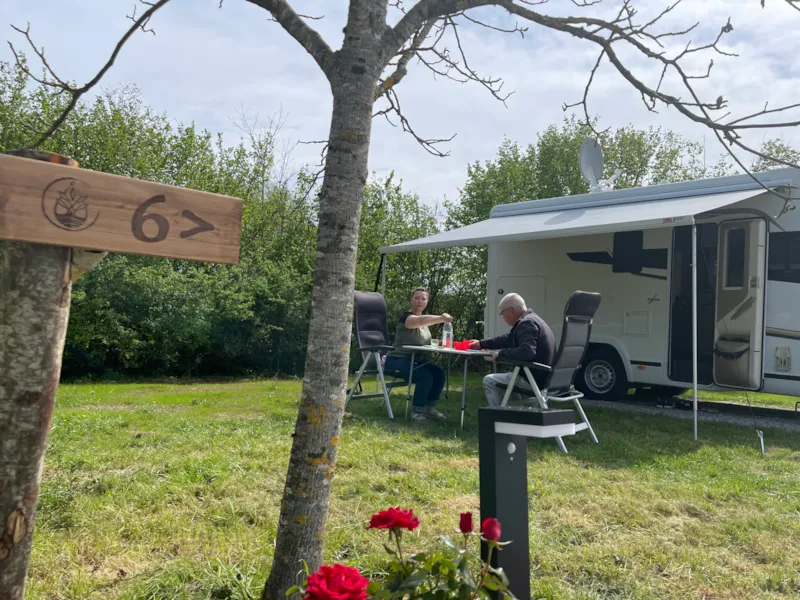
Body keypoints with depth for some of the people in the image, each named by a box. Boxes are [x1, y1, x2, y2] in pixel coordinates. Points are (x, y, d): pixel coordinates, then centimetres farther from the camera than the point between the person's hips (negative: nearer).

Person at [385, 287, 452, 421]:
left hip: (416, 360, 8)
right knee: (426, 376, -29)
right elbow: (421, 321, -38)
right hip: (398, 360, -8)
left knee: (439, 373, -14)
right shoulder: (406, 316, -14)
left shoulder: (424, 319, 14)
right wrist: (441, 318, -55)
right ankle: (417, 411, -14)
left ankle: (430, 407, -1)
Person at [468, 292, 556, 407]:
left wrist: (501, 353, -18)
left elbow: (527, 351, -31)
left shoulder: (527, 323, -18)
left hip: (534, 380, -11)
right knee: (502, 380, 33)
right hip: (541, 377, 11)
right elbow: (508, 339, 27)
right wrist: (482, 344, 32)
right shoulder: (530, 320, 15)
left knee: (489, 381, -3)